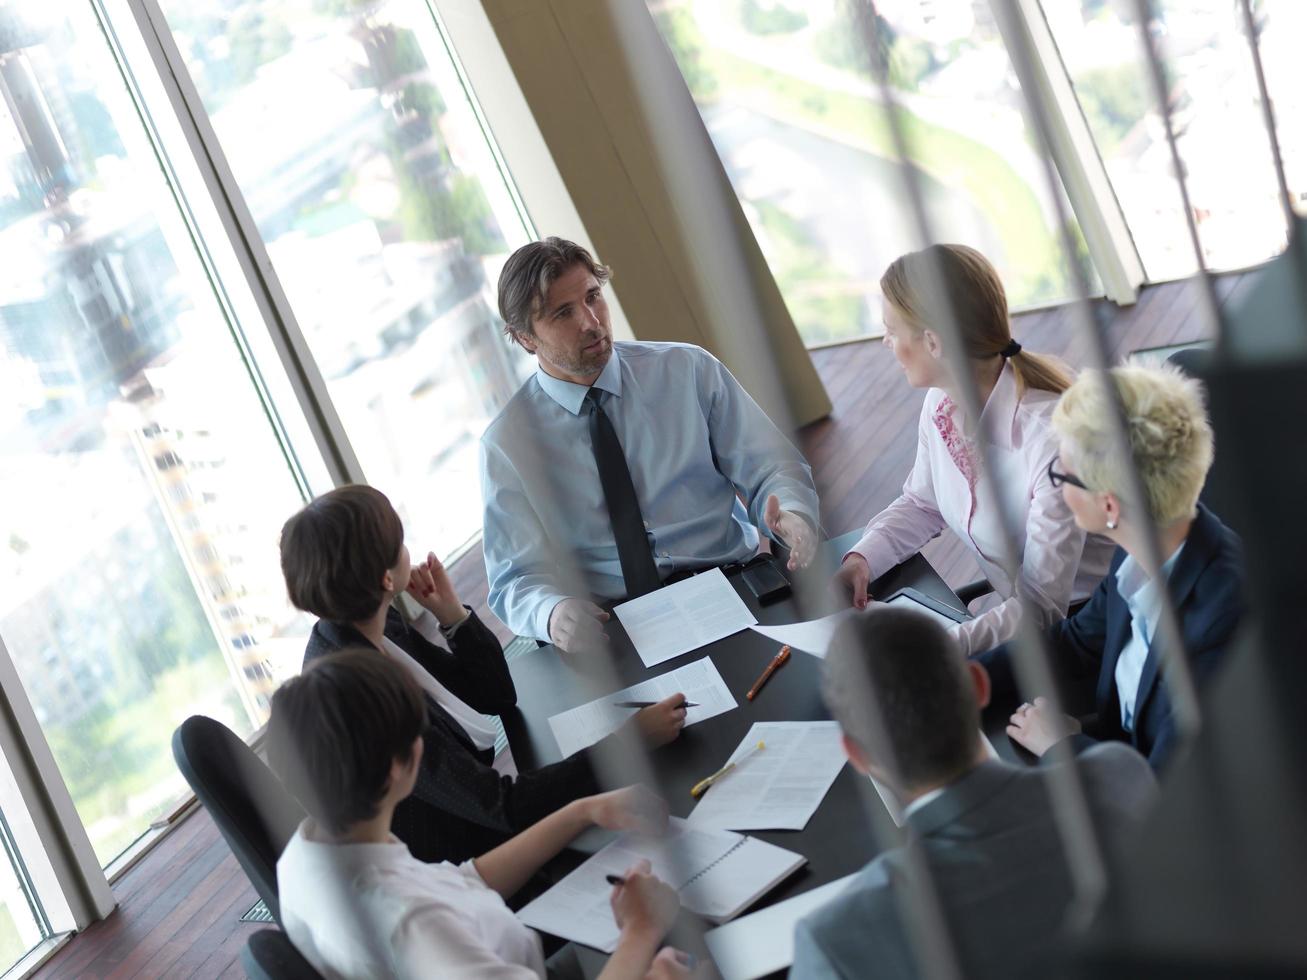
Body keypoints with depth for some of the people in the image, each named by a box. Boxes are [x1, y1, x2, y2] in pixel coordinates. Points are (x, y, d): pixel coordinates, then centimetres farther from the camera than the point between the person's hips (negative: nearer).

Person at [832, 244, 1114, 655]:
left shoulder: (1050, 435, -29)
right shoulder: (941, 405, -5)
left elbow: (1044, 605, -28)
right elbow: (920, 505, 14)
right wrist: (861, 560, -5)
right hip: (1017, 609, 7)